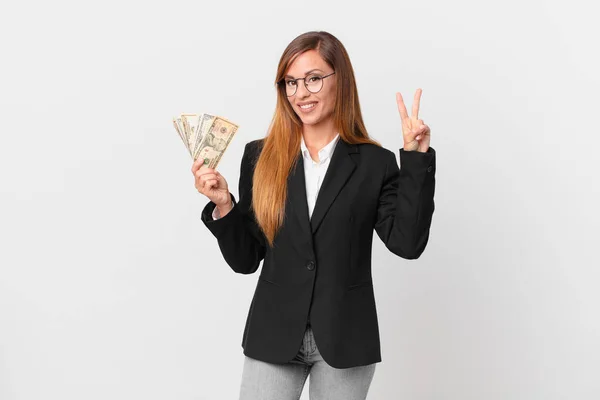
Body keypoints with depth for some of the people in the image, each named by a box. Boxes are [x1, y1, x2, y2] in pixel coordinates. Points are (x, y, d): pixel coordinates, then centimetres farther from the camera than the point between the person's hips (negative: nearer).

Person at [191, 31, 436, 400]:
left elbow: (407, 243, -13)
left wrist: (416, 157, -14)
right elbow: (245, 260, 4)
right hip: (274, 338, 1)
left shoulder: (375, 163, -1)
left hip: (344, 340, 0)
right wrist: (223, 205, -13)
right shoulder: (260, 157, 2)